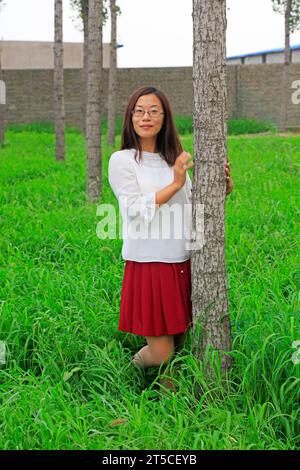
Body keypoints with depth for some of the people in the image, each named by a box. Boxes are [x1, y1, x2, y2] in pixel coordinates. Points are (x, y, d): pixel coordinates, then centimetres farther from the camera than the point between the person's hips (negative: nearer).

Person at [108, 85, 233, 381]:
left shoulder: (174, 159, 11)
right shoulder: (122, 161, -4)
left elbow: (193, 206, 14)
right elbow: (136, 211, -12)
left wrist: (221, 191, -3)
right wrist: (175, 184, -18)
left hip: (182, 262, 5)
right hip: (149, 263, -5)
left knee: (179, 344, 13)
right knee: (162, 356, -3)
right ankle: (130, 367, 28)